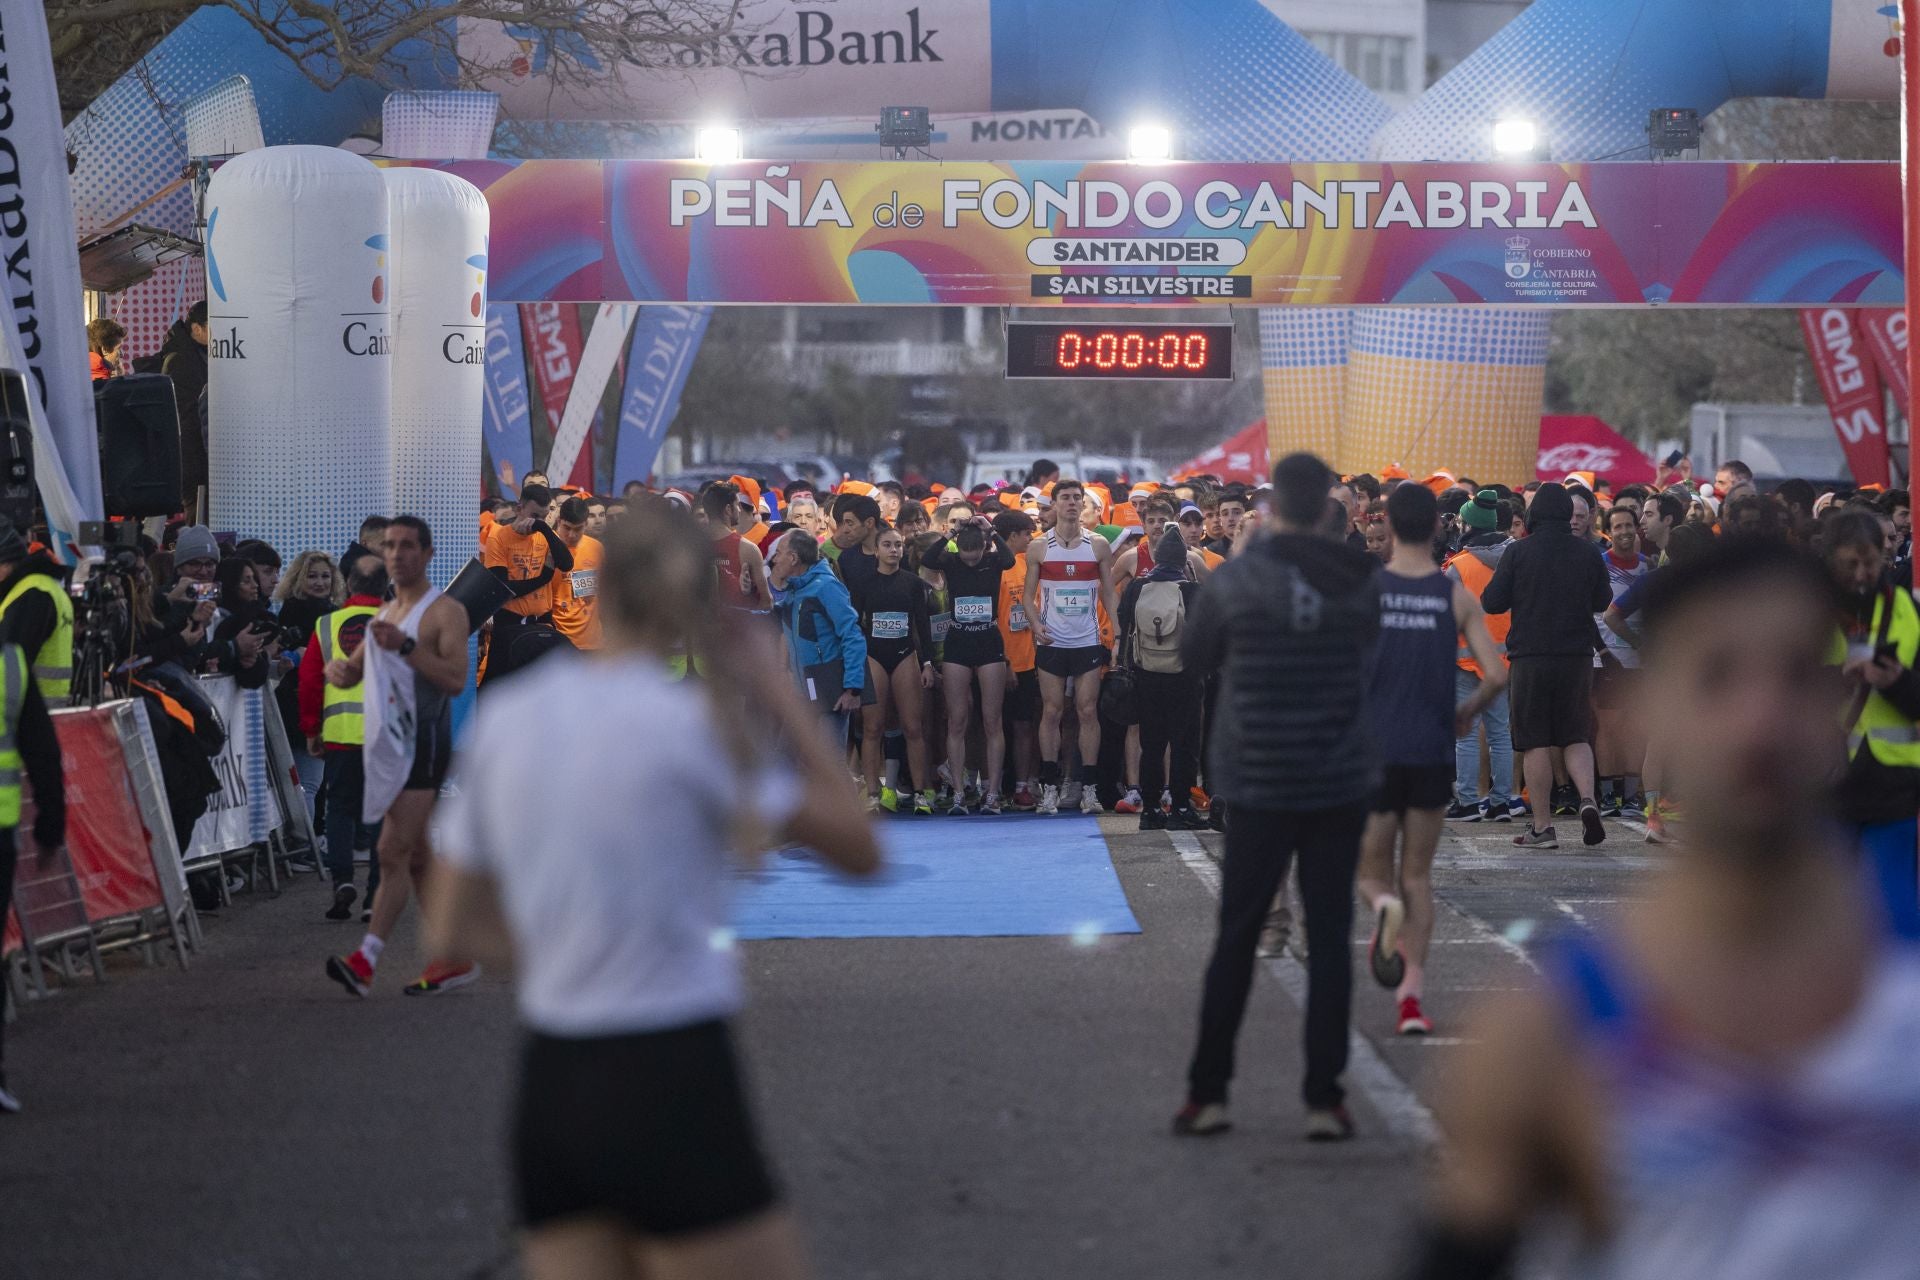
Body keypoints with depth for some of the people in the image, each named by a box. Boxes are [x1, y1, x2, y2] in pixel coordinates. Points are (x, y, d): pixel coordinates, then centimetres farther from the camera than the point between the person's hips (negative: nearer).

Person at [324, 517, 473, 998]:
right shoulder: (385, 614, 19)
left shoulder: (445, 612, -7)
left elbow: (456, 679, -19)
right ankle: (455, 959, 17)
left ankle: (365, 960, -21)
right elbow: (355, 670, 25)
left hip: (423, 743, -9)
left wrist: (406, 647, -29)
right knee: (418, 858, 11)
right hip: (388, 743, 9)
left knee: (393, 852, -15)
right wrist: (338, 668, 1)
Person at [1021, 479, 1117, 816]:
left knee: (1088, 711, -1)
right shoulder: (1039, 548, 4)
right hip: (1052, 643, 0)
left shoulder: (1098, 545, 5)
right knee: (1051, 712, 0)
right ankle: (1049, 787, 4)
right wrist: (1036, 624, -11)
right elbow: (1029, 594, 8)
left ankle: (1089, 788, 2)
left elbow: (1109, 593, 7)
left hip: (1088, 642, 0)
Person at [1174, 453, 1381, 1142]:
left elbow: (1194, 658, 6)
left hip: (1261, 784, -1)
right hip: (1340, 782, 1)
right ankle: (1325, 1099, 1)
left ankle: (1207, 1092, 8)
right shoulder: (1358, 581, -2)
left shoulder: (1231, 580, -7)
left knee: (1236, 937, 8)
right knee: (1329, 938, 5)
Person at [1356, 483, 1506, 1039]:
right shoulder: (1458, 596, 0)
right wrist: (1468, 712, 15)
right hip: (1432, 752, 1)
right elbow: (1496, 675, -5)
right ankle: (1412, 997, 2)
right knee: (1417, 877, 12)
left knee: (1372, 873, 12)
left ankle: (1385, 908, -24)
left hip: (1373, 748, -1)